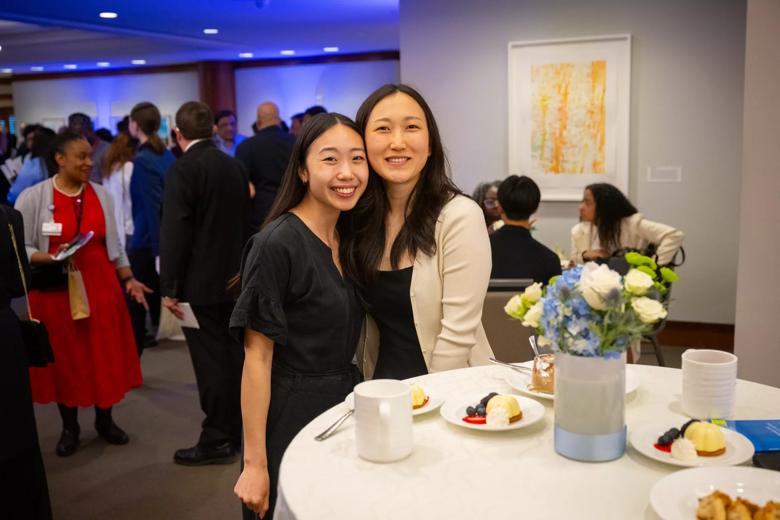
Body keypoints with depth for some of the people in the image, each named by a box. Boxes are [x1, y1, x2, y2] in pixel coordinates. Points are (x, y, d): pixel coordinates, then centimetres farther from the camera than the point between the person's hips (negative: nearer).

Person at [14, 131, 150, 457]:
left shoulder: (101, 195, 4)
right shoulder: (32, 198, -6)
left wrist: (128, 279, 5)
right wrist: (51, 257, -23)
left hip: (101, 287, 3)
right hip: (56, 290, -2)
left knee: (105, 356, 8)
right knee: (63, 359, 8)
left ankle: (105, 420, 27)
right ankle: (69, 428, 25)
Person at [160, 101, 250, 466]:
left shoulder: (182, 170, -13)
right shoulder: (235, 166, 7)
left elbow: (174, 232, -17)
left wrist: (169, 287, -12)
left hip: (200, 284, -7)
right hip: (233, 279, 7)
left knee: (210, 362, -1)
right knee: (233, 356, 15)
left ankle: (217, 440, 7)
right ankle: (237, 429, 27)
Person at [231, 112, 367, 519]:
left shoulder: (348, 238, 4)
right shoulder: (277, 245, -18)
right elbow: (257, 356, -17)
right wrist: (254, 464, -17)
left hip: (347, 408, 7)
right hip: (292, 416, -7)